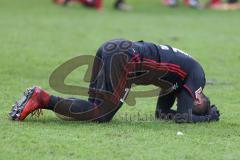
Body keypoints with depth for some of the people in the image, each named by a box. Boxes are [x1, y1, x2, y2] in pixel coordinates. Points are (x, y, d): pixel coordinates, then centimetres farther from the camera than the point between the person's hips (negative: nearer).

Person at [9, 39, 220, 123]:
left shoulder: (179, 74, 30)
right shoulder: (196, 74, 6)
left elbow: (162, 111, 35)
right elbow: (183, 117, -2)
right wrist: (209, 117, 15)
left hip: (110, 49, 9)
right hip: (124, 59, -9)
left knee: (98, 107, 10)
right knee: (100, 115, -10)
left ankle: (40, 100, -1)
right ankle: (42, 99, -16)